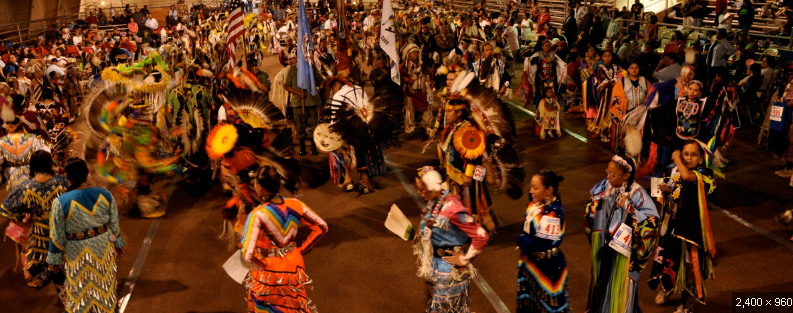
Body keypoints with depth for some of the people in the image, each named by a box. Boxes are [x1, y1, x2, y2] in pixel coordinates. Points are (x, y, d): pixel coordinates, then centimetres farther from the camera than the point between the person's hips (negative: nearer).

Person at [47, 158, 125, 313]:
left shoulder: (61, 202, -24)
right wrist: (119, 244, 11)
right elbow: (114, 223, -4)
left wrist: (54, 259, -1)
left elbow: (57, 236, -14)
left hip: (77, 254, -3)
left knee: (80, 290, 19)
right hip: (103, 249, 3)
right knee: (103, 284, 24)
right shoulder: (105, 194, -15)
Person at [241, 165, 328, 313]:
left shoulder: (257, 215, -26)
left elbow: (248, 255, -31)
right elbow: (322, 227, -2)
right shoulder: (295, 205, -12)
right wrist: (301, 249, 4)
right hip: (294, 266, 4)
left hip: (269, 272, -4)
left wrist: (261, 266, -11)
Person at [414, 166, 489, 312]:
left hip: (449, 268, -8)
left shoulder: (452, 209, -30)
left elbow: (481, 237, -28)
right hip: (434, 264, 8)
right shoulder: (433, 201, -6)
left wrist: (464, 260, -19)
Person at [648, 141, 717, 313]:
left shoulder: (704, 175, -17)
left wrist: (676, 157, -24)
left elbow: (686, 176, -41)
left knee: (687, 262, 6)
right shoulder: (674, 171, -1)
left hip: (690, 226, -5)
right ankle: (667, 288, 49)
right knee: (668, 256, 22)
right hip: (671, 223, 5)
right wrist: (663, 190, -13)